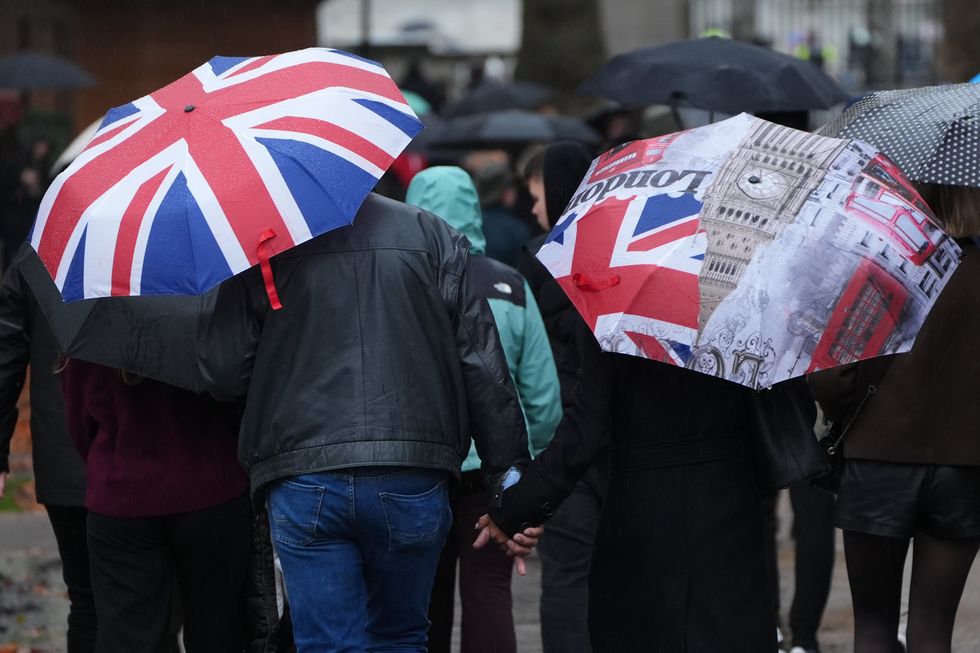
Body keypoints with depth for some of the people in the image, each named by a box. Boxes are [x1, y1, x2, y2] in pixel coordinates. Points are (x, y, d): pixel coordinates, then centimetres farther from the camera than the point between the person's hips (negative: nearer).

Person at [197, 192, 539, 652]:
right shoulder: (432, 236, 6)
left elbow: (223, 375, 0)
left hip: (303, 483, -2)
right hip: (413, 479, 2)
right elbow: (484, 370, 3)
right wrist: (510, 478, 7)